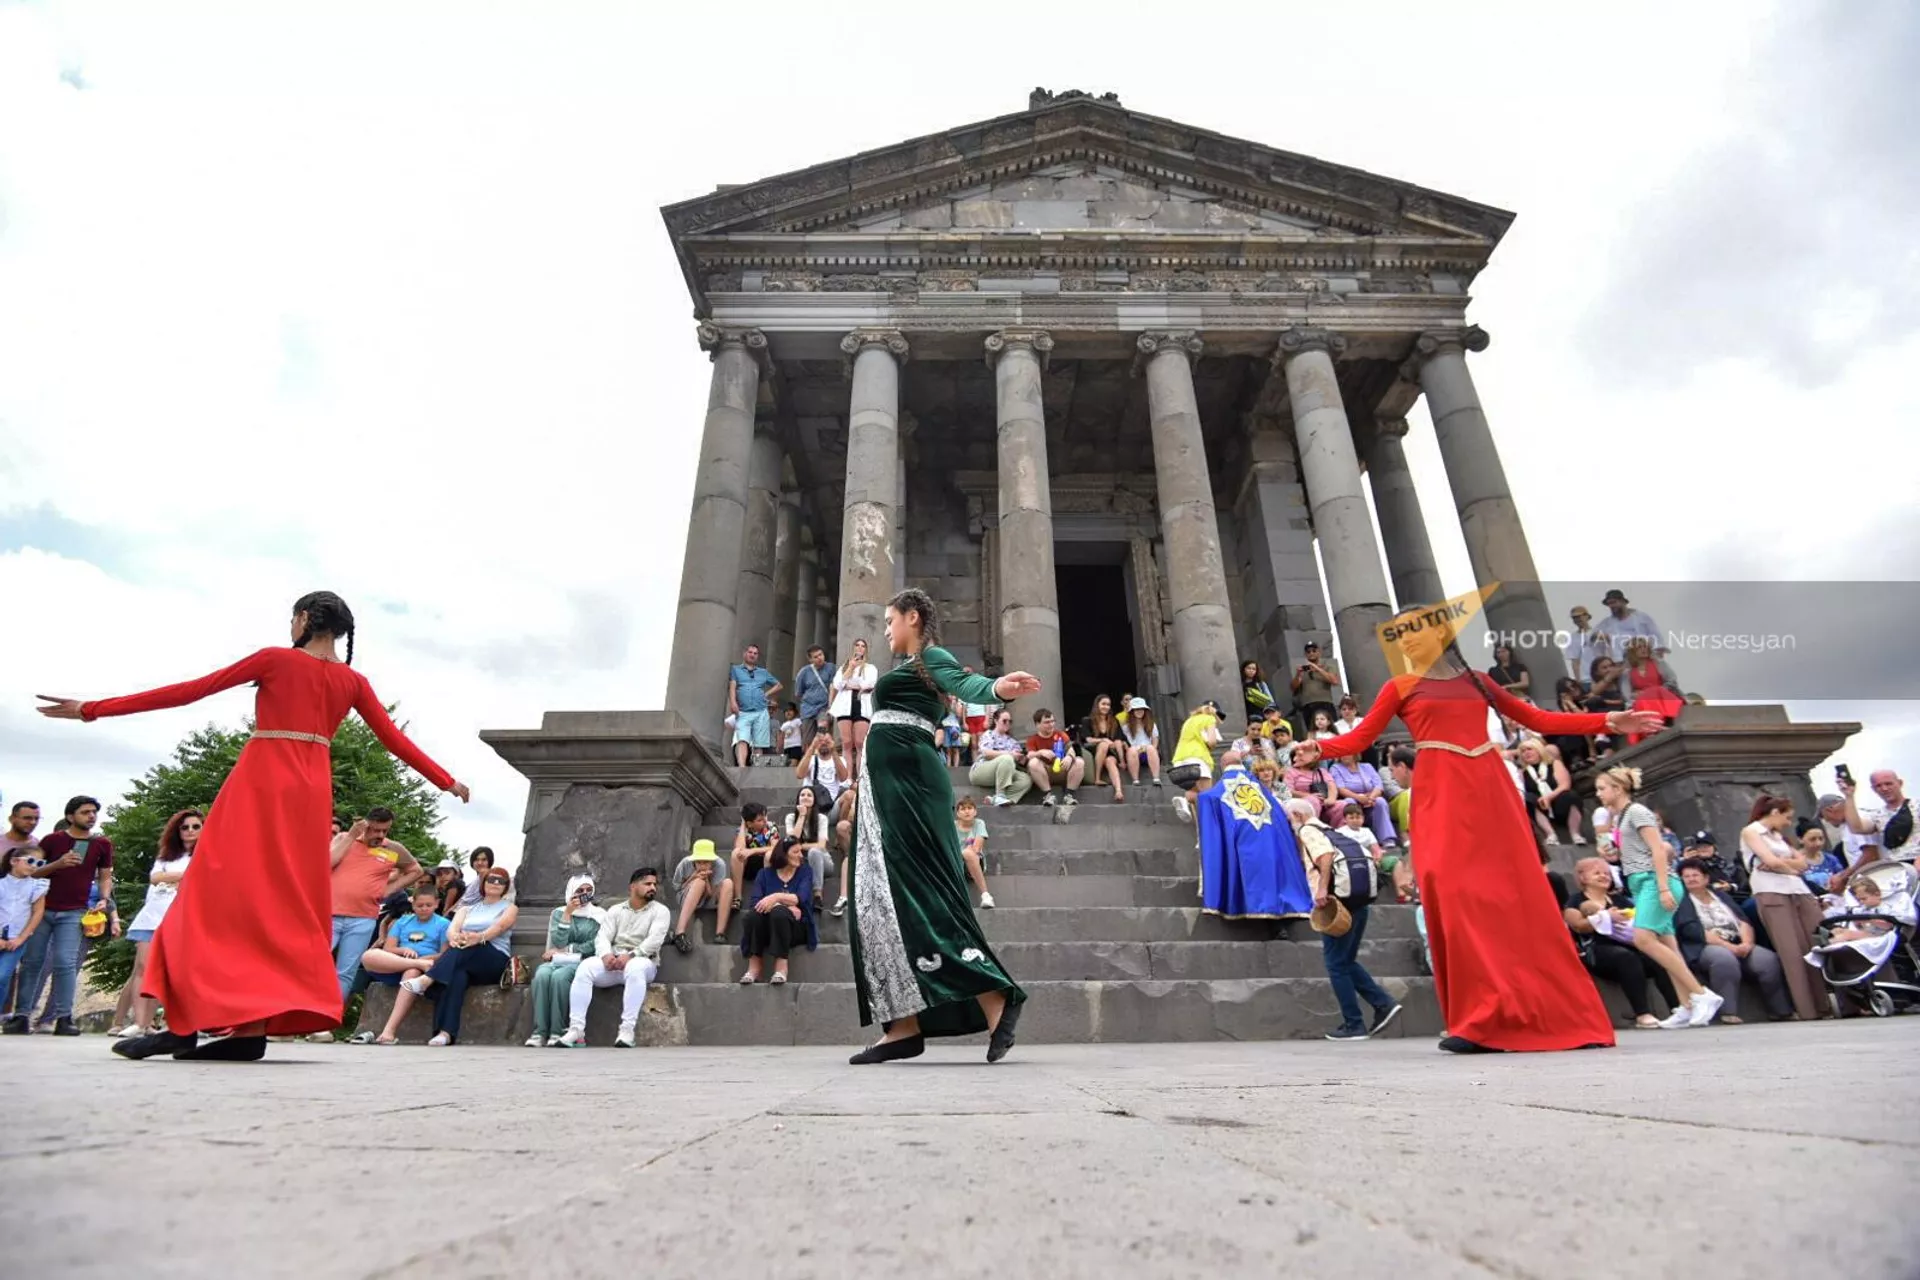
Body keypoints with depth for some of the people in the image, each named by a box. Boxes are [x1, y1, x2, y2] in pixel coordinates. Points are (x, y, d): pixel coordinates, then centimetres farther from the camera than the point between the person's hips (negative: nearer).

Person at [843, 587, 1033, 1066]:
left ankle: (996, 1000, -13)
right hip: (888, 784, 10)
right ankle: (903, 1027, 1)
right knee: (884, 895, 2)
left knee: (915, 888, -16)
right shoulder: (908, 667, 25)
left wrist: (998, 689, -45)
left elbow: (964, 684, -23)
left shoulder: (932, 657, -2)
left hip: (909, 780, -10)